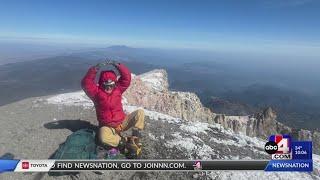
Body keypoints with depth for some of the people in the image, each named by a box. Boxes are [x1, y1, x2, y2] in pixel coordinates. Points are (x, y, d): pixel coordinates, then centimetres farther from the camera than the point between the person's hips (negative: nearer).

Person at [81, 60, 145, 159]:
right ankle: (128, 142, -17)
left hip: (122, 122, 3)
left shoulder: (118, 89, -2)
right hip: (107, 127, -2)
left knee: (140, 112, -18)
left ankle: (134, 141, -16)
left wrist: (117, 65, -27)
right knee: (103, 139, -37)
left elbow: (127, 77, -13)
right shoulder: (96, 92, -9)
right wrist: (95, 69, -36)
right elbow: (86, 84, -26)